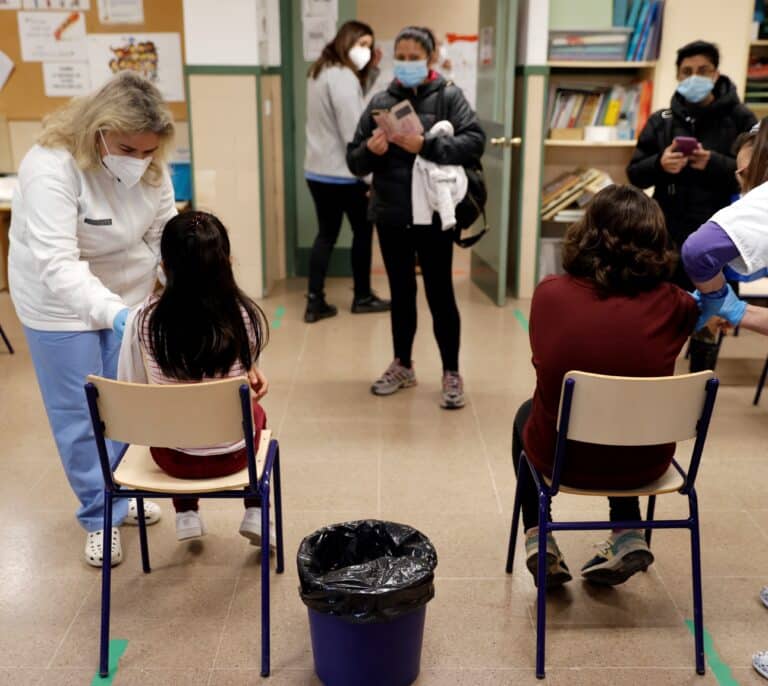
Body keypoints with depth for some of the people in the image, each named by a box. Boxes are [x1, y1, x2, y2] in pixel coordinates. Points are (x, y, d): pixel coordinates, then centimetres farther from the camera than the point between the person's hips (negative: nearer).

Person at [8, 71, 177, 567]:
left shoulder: (151, 167, -12)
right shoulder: (51, 166, -29)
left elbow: (165, 236, -7)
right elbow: (56, 264, -37)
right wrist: (113, 312, -51)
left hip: (128, 297, 5)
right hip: (61, 304, -5)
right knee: (79, 413, 5)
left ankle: (122, 493, 36)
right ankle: (101, 516, 23)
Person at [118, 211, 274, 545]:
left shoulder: (142, 320, -19)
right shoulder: (246, 316, -19)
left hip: (173, 458, 1)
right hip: (233, 454, 0)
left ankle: (186, 515, 34)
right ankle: (255, 514, 31)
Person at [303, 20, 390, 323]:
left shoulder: (319, 72, 13)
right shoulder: (343, 77, -17)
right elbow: (352, 133, -21)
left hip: (316, 170, 8)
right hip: (343, 173, -8)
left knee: (326, 233, 11)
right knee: (363, 230, 8)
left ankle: (315, 302, 9)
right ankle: (362, 297, 20)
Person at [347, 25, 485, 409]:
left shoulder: (449, 96, -1)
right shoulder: (379, 102, 7)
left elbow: (475, 142, -14)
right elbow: (354, 161, 5)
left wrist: (425, 145, -25)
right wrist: (370, 151, -17)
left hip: (434, 216, -3)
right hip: (391, 217, 4)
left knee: (440, 294, 2)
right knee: (401, 293, 14)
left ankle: (451, 374, 14)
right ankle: (402, 366, 29)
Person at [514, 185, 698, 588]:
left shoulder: (549, 293, -15)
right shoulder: (671, 305, -15)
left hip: (561, 457, -1)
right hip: (644, 464, 2)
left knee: (527, 414, 35)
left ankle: (538, 540, 29)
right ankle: (628, 537, 30)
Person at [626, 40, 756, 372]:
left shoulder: (740, 119, -1)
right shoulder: (661, 121, 6)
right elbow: (635, 174, 5)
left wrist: (714, 164, -20)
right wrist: (660, 164, -15)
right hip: (667, 237, 2)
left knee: (706, 324, 8)